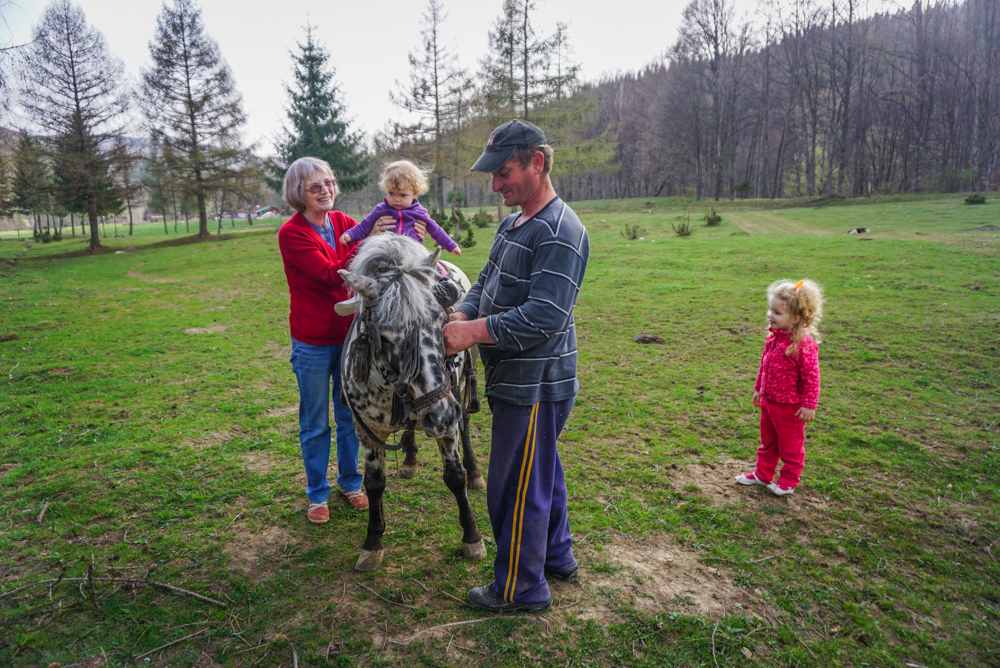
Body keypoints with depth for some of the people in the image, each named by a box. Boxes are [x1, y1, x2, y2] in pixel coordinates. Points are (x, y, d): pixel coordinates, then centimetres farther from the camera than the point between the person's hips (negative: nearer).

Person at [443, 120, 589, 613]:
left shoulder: (560, 232, -21)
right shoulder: (513, 223, 11)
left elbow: (545, 317, -28)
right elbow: (486, 283, 14)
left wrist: (475, 331, -24)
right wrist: (459, 318, -6)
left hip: (534, 384, -10)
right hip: (517, 379, 10)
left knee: (516, 486, 4)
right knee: (541, 472, 24)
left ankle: (521, 588, 24)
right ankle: (557, 555, 44)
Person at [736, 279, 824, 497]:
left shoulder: (804, 344, -24)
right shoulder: (773, 337, 0)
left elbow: (811, 377, -20)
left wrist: (809, 405, -18)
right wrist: (758, 388, 19)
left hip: (790, 406, -7)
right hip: (768, 401, 8)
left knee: (790, 446, 13)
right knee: (768, 442, 22)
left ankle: (789, 480, 31)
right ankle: (763, 474, 38)